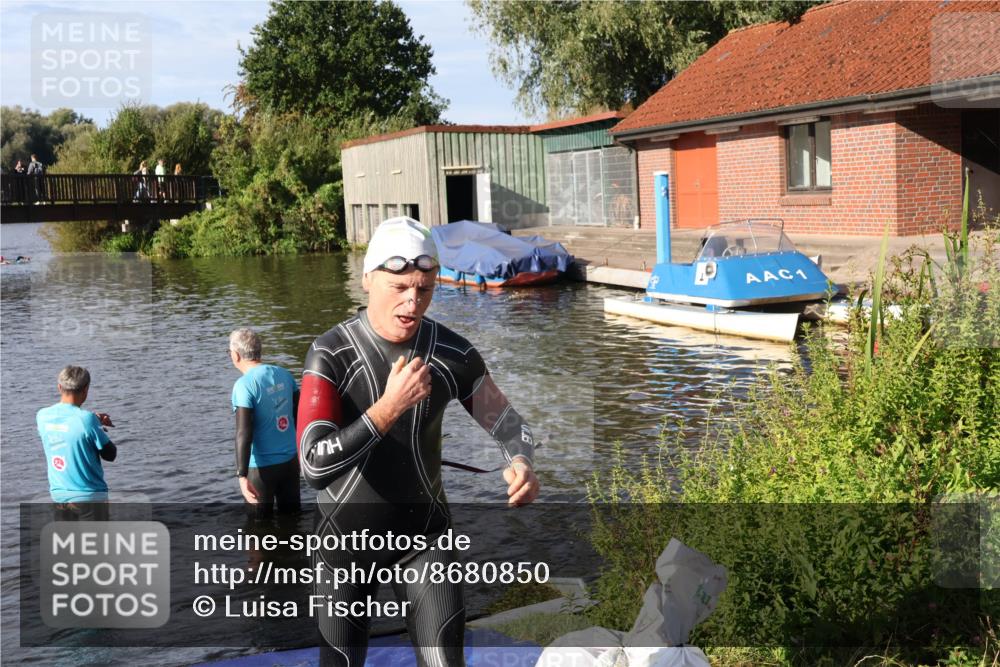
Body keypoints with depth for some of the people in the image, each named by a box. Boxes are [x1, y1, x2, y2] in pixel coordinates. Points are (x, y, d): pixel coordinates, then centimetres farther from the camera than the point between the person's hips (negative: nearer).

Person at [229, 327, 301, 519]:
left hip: (261, 467, -5)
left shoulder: (244, 385, -17)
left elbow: (244, 434, -22)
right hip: (290, 460, 5)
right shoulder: (283, 374, 0)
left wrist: (242, 476, -21)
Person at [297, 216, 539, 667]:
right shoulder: (331, 354, -20)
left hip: (424, 531, 2)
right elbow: (314, 465, -28)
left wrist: (521, 464, -21)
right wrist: (390, 407, -35)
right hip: (346, 534, -1)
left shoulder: (453, 354, -11)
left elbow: (506, 423, 2)